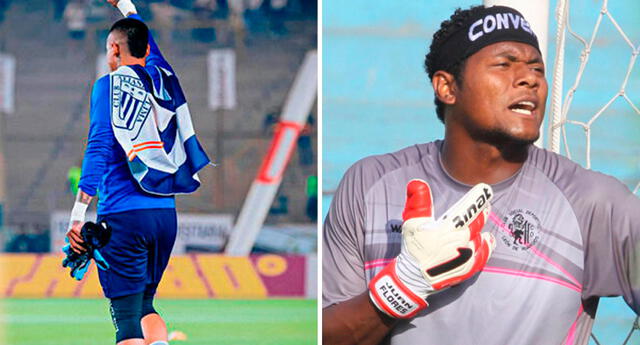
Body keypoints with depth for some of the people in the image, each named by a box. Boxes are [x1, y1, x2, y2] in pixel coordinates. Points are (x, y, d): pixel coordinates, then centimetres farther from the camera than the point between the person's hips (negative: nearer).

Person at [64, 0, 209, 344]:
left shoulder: (109, 85, -4)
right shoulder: (164, 79, 13)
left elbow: (99, 150, -13)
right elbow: (150, 47, 36)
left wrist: (77, 214, -15)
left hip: (123, 213, -6)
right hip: (165, 213, 6)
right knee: (145, 305, 17)